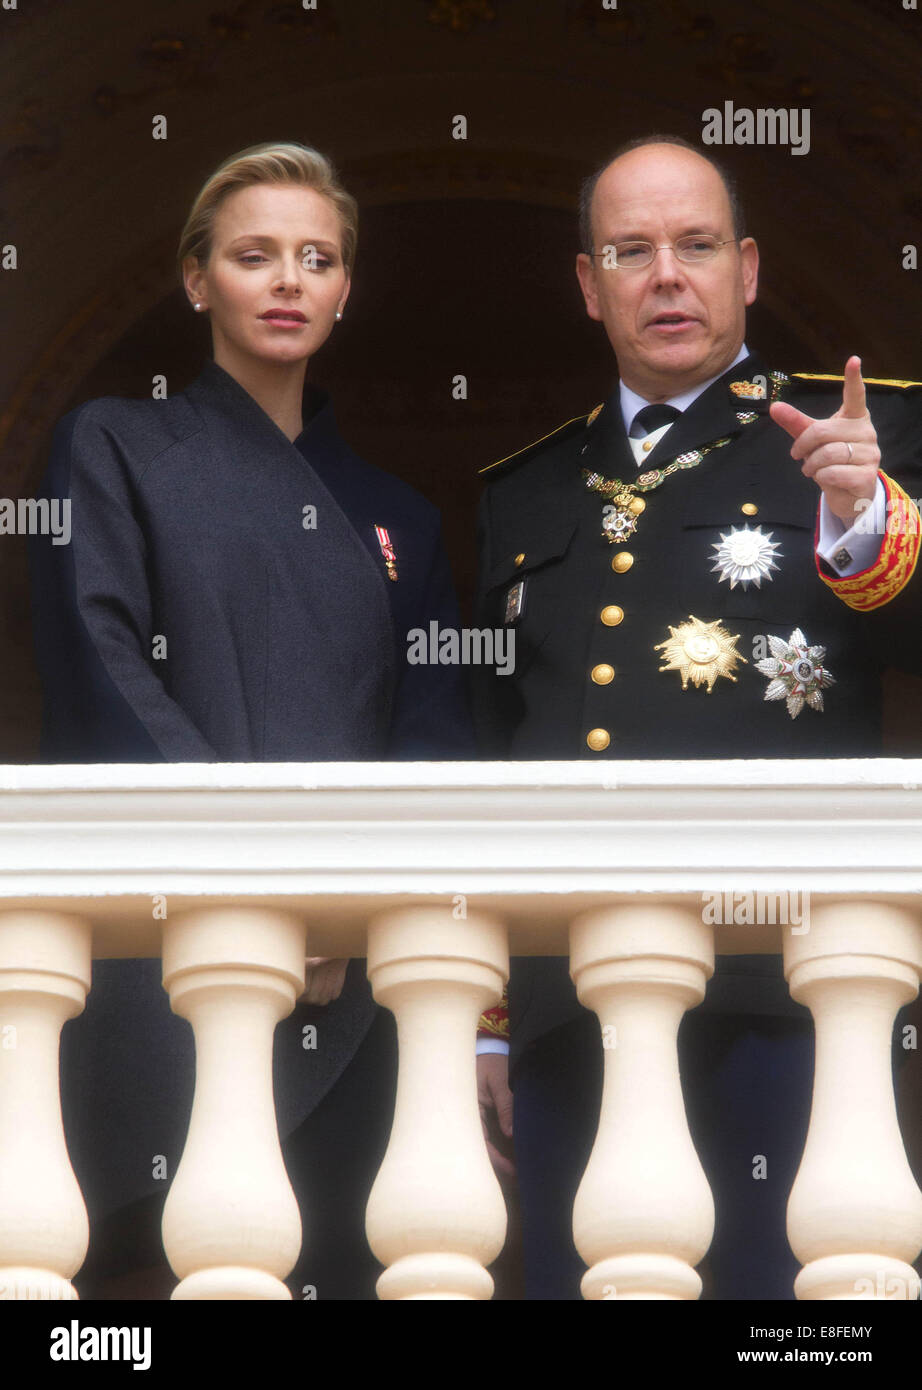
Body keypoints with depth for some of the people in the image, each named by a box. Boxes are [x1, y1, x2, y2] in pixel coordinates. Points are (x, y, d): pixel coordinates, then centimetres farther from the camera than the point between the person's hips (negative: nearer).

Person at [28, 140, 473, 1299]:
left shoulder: (389, 514, 20)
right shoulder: (117, 447, 8)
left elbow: (433, 726, 11)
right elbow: (103, 675, -4)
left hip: (343, 982, 4)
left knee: (324, 1266, 0)